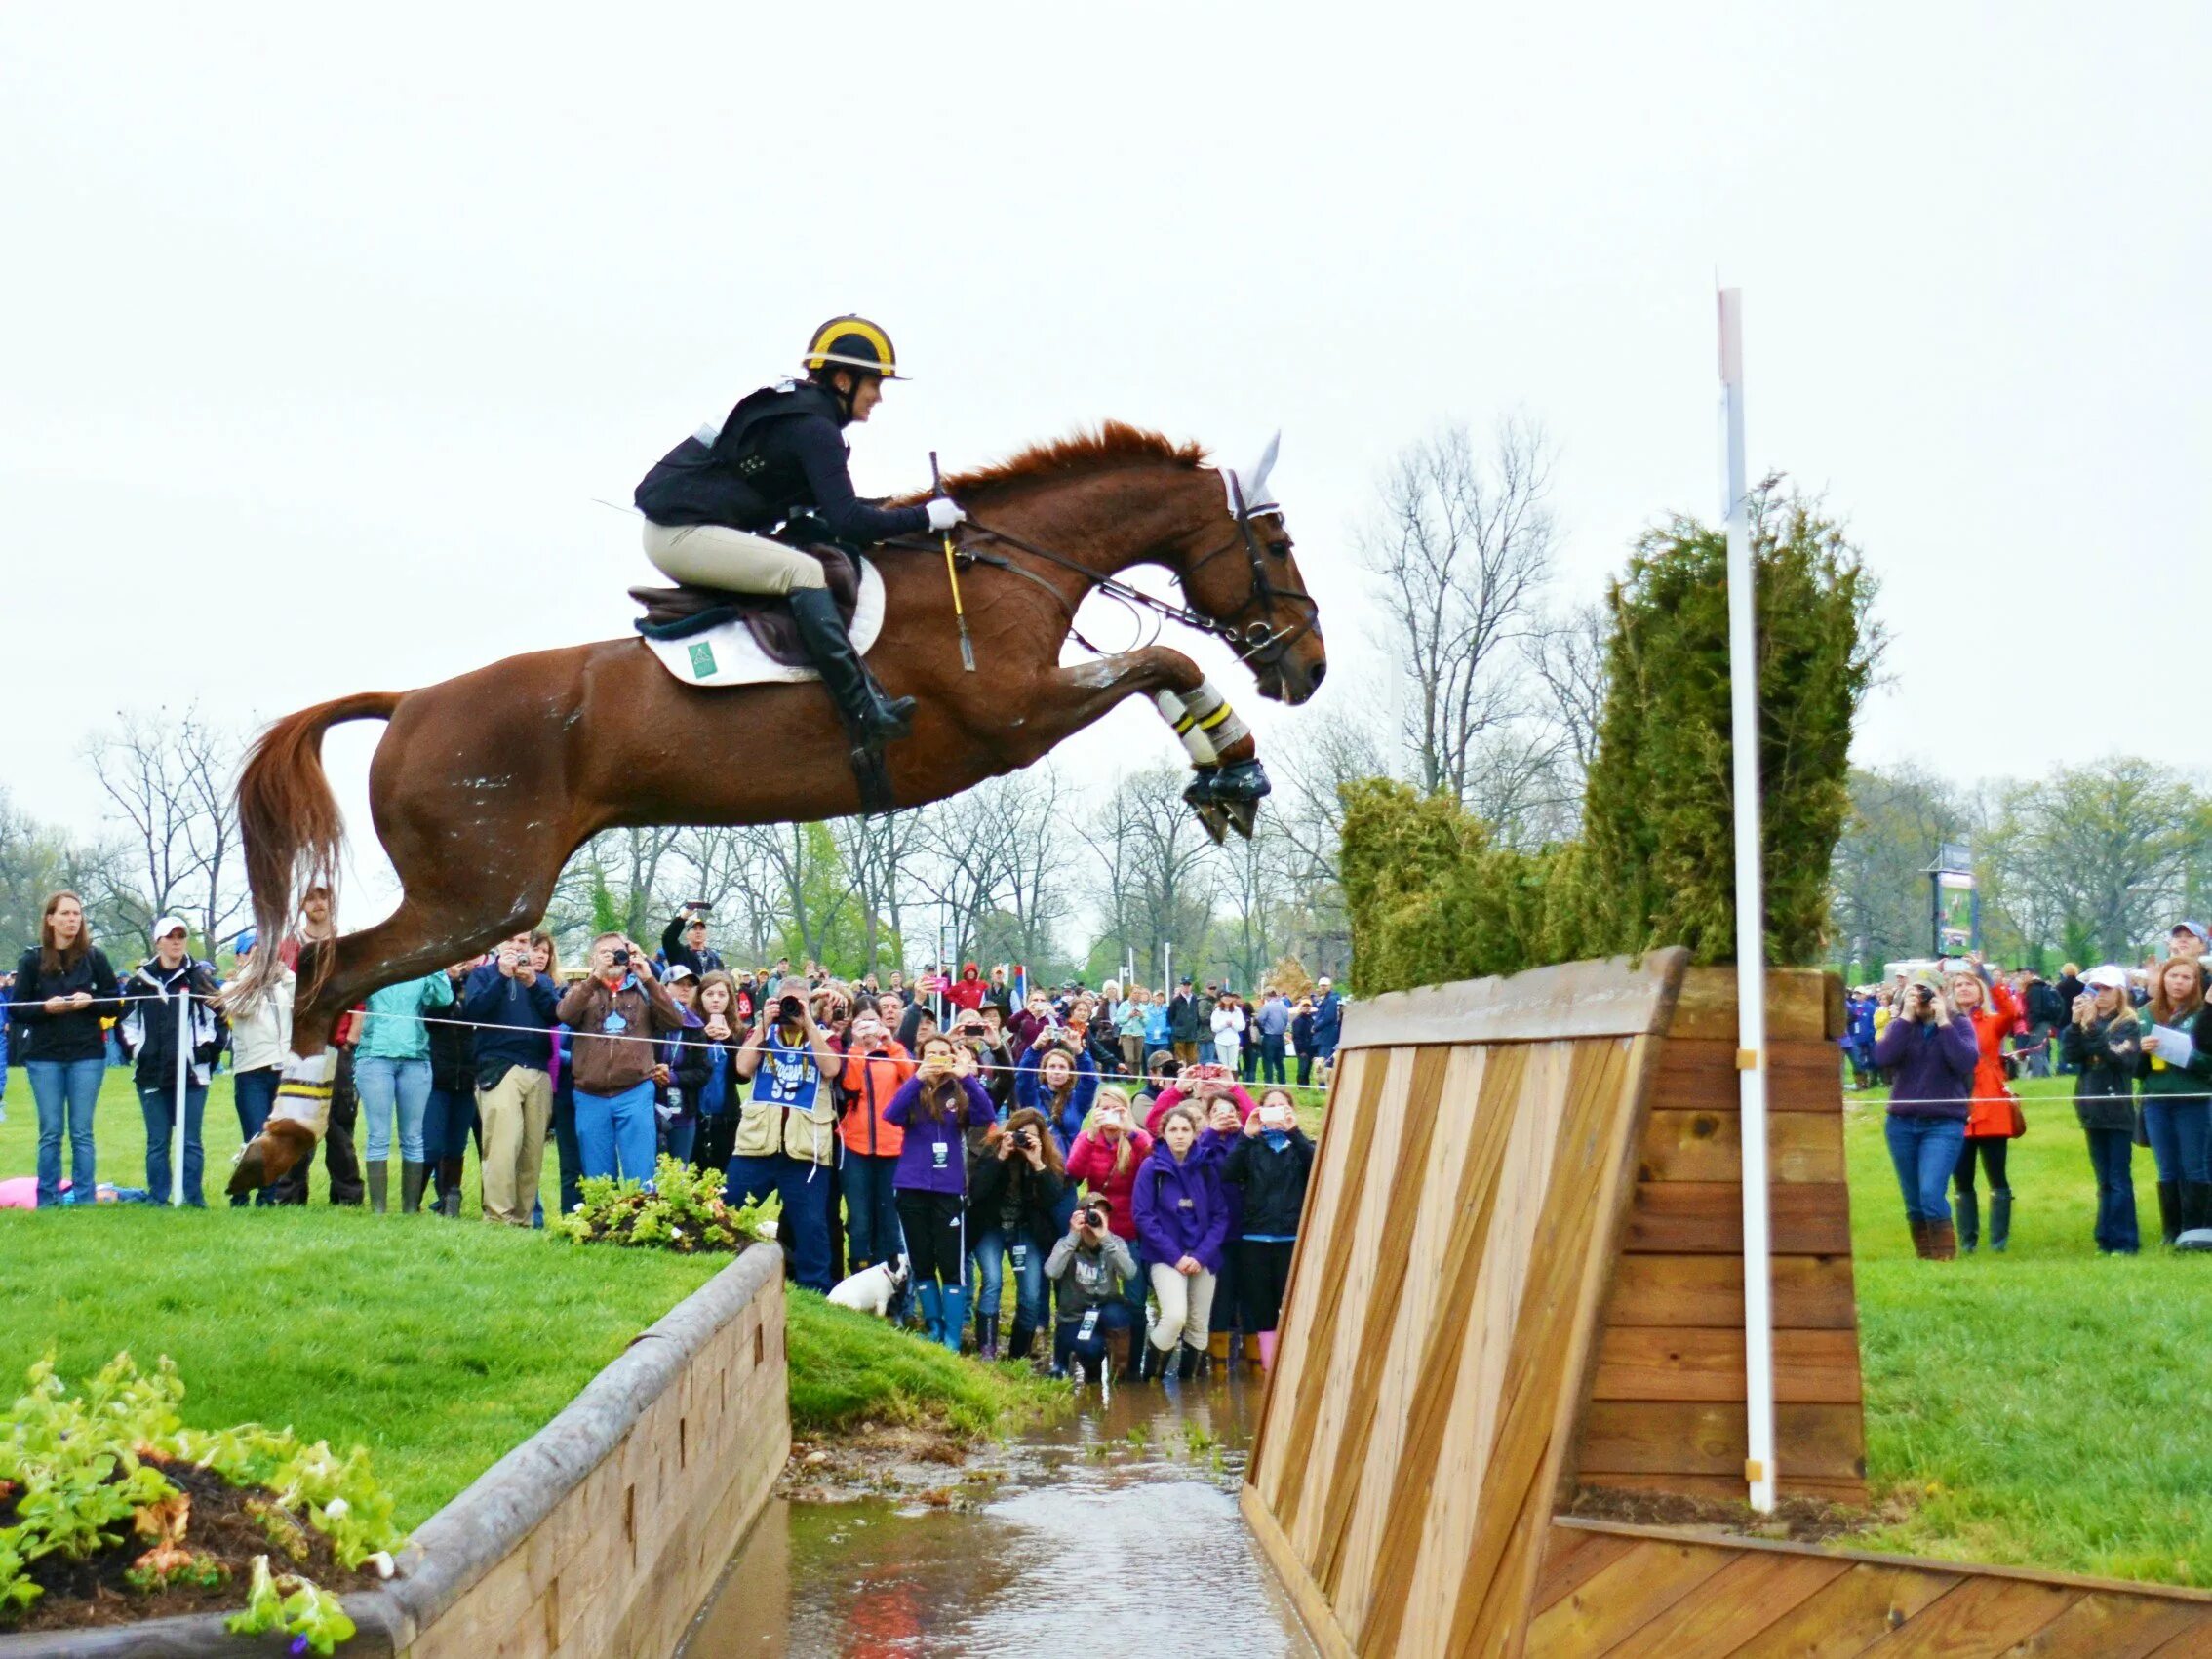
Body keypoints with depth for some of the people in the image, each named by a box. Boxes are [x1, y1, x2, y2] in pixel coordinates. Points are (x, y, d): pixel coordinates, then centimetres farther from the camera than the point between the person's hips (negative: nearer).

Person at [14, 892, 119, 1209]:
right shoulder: (32, 960, 3)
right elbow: (16, 1010, 3)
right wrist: (45, 1007, -15)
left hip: (87, 1055, 0)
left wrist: (90, 1002, -13)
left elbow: (116, 1004, 5)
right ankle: (47, 1202, 9)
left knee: (81, 1132, 2)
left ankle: (85, 1200, 6)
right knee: (50, 1132, 2)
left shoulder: (94, 957, 3)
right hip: (44, 1056, 0)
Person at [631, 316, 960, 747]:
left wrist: (874, 523, 10)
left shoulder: (793, 408, 16)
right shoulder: (814, 428, -13)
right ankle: (865, 713, -27)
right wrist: (924, 516, -11)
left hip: (676, 526, 11)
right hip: (681, 532, -11)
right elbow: (847, 522, -19)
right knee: (802, 571, -20)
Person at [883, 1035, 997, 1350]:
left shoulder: (960, 1094, 4)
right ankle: (934, 1328, 22)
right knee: (921, 1263, 9)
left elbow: (986, 1117, -14)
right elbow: (891, 1115, -15)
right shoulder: (913, 1092, 5)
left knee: (952, 1265, -3)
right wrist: (917, 1078, -24)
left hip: (950, 1190, -1)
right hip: (911, 1188, 1)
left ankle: (953, 1338, 1)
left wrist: (966, 1077, -23)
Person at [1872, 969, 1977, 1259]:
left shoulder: (1959, 1025, 1)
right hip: (1902, 1123, 3)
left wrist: (1943, 1021, -16)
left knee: (1931, 1194, -18)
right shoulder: (1901, 1025, 6)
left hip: (1944, 1124, -3)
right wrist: (1906, 1017, -14)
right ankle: (1923, 1258, 20)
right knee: (1913, 1201, 9)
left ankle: (1945, 1258, -9)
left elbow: (1966, 1063, -17)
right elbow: (1882, 1058, -13)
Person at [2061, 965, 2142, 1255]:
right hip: (2092, 1111, 5)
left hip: (2118, 1111, -5)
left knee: (2119, 1180, -4)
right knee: (2104, 1181, 10)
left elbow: (2119, 1056, -20)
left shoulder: (2128, 1024, -4)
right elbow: (2070, 1055, -2)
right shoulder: (2086, 1022, 10)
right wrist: (2075, 1024, -15)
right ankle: (2107, 1240, 15)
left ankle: (2124, 1241, -1)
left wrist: (2092, 1026, -26)